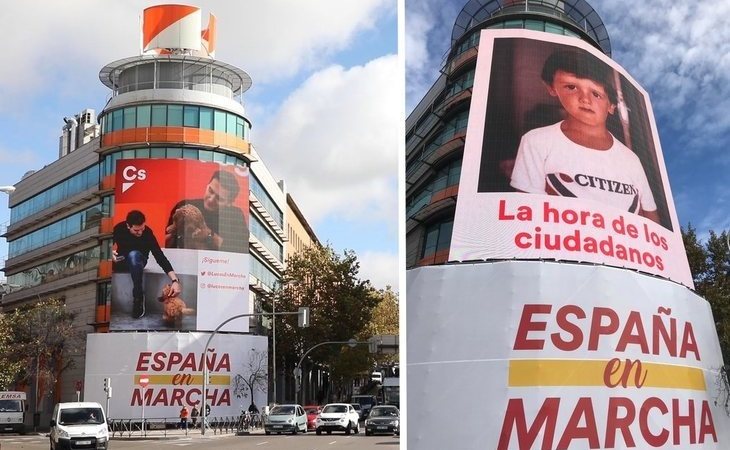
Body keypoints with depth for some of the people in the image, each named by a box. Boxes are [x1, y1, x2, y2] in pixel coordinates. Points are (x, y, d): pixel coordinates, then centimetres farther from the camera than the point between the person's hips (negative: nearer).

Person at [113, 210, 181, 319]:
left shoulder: (147, 233, -24)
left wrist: (174, 280, -38)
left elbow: (160, 257, -28)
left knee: (133, 255, -38)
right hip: (121, 260, 1)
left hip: (137, 261, -1)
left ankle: (138, 299, -29)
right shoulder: (119, 228, -18)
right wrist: (110, 253, -29)